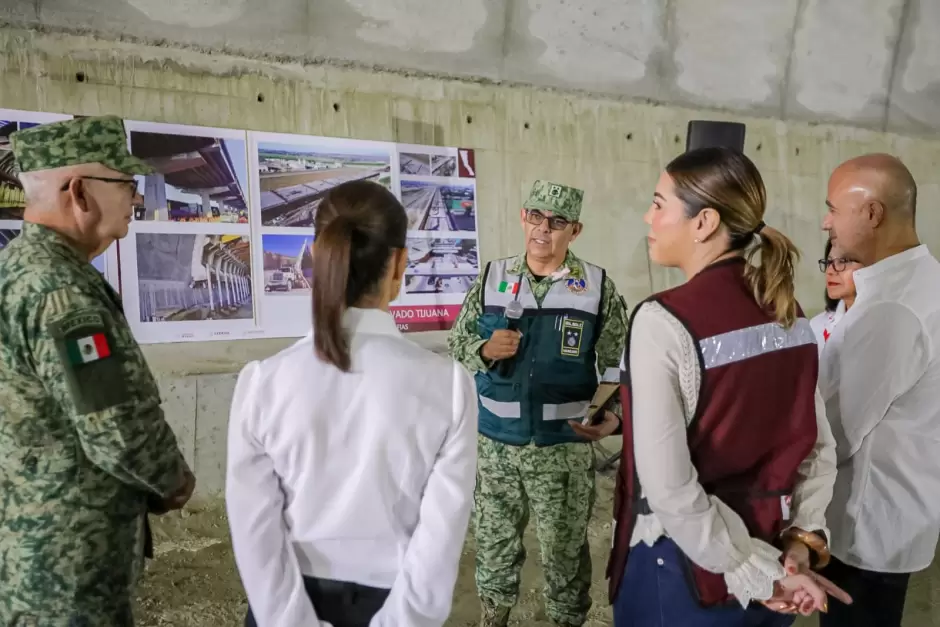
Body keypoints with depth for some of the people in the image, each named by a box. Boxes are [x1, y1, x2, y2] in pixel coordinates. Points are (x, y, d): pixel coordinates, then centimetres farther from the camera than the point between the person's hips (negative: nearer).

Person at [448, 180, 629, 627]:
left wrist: (613, 414, -13)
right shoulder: (491, 279, 0)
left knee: (566, 550, 15)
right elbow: (458, 341, 3)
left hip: (564, 448, -2)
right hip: (495, 443, 2)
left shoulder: (599, 288, -6)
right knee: (494, 542, 19)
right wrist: (485, 349, -16)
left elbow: (618, 366, -1)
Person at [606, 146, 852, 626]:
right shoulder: (788, 314, 0)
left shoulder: (663, 321, -22)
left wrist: (759, 575, -13)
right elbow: (818, 446, 4)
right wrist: (802, 539, -1)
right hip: (775, 557, 6)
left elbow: (669, 488, -23)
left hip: (686, 570, -6)